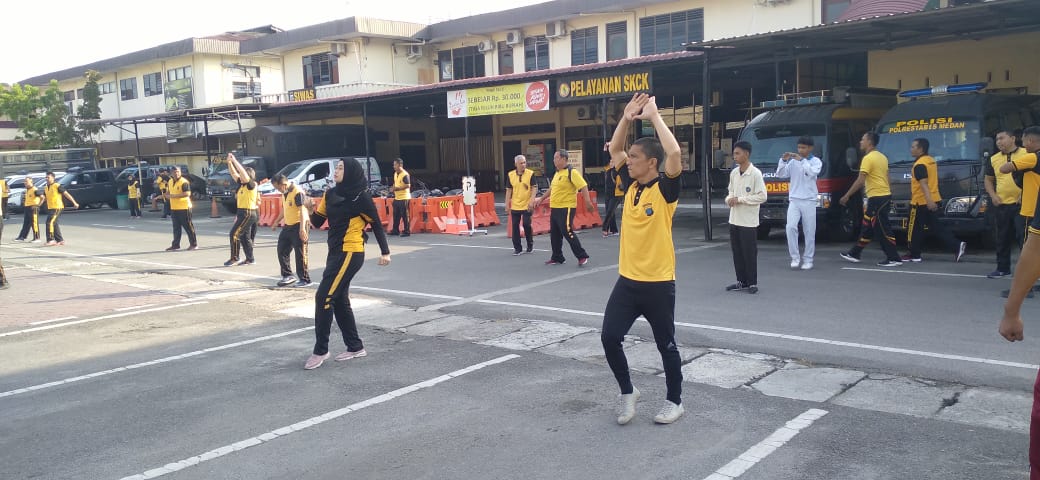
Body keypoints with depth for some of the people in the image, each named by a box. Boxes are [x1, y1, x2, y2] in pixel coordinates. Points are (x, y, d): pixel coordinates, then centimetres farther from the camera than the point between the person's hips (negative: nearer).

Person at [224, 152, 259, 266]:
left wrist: (234, 160, -20)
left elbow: (242, 171, -24)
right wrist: (229, 162, 0)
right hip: (242, 213, 9)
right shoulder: (241, 184, 10)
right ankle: (250, 259, 18)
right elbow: (233, 173, 12)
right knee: (245, 236, 12)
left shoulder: (252, 184, -12)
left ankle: (234, 258, -5)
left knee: (234, 234, -10)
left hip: (248, 214, -9)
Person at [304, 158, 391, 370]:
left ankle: (320, 350, 0)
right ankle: (355, 347, 22)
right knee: (339, 300, 12)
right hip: (335, 253, 8)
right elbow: (317, 221, 11)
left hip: (350, 254, -8)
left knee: (324, 297, -10)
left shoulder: (360, 197, -12)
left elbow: (376, 224, -6)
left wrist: (385, 252, -6)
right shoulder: (331, 194, 8)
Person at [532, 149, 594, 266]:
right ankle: (557, 258, 23)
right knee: (555, 234, 12)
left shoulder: (571, 172, -12)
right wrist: (541, 198, 31)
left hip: (566, 208, -9)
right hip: (554, 208, 9)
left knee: (567, 232, -10)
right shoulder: (557, 173, 14)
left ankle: (582, 256, -1)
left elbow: (583, 186, -18)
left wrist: (588, 201, -28)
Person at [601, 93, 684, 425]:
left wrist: (654, 116, -18)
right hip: (627, 280, 6)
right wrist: (627, 118, 0)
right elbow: (615, 150, 12)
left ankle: (674, 401, 26)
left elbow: (673, 153, -28)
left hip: (658, 283, -5)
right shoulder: (630, 185, 6)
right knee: (610, 337, 0)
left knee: (666, 344, 8)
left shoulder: (665, 189, -11)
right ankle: (627, 392, 22)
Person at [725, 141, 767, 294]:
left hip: (749, 221, -6)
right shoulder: (733, 173, 9)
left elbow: (762, 197, -14)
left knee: (750, 253, -1)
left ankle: (752, 283, 9)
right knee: (737, 252, 10)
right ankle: (741, 281, 19)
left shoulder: (755, 173, -11)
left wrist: (739, 199, -16)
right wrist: (729, 199, -3)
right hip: (734, 220, 6)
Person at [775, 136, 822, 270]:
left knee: (809, 231, 2)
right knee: (791, 227, -14)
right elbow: (780, 175, 4)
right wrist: (783, 161, -9)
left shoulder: (816, 161, 1)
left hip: (809, 201, -1)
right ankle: (795, 257, -4)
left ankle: (808, 259, 11)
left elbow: (813, 172, -18)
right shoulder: (793, 161, 7)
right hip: (794, 200, 2)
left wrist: (802, 160, -21)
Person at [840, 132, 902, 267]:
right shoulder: (882, 156, 15)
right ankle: (854, 254, 22)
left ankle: (894, 259, -4)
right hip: (884, 195, 10)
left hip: (877, 198, -10)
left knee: (883, 230, -6)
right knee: (867, 227, 14)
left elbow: (860, 181, -19)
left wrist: (846, 196, -14)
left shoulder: (868, 158, -14)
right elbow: (886, 177, 19)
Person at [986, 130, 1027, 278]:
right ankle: (1003, 268, 20)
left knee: (1023, 237, -6)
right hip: (1001, 205, 4)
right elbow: (988, 180, 18)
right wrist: (993, 196, 2)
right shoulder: (994, 159, 10)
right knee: (1003, 239, 11)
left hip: (1021, 203, -4)